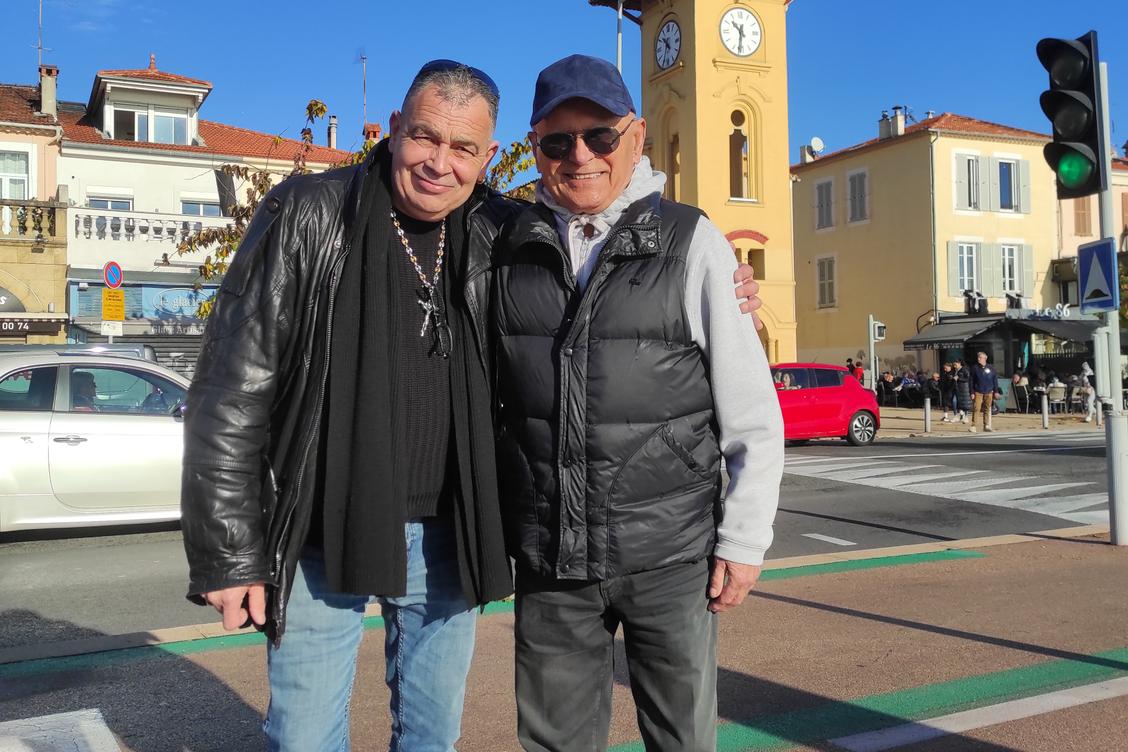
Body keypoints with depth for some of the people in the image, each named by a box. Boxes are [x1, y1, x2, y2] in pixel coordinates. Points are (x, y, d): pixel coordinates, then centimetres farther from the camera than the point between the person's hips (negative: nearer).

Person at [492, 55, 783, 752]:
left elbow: (752, 412, -1)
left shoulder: (693, 242, -3)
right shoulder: (511, 249, 5)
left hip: (669, 556, -2)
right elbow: (488, 398, 13)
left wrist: (743, 542, -3)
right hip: (549, 560, 3)